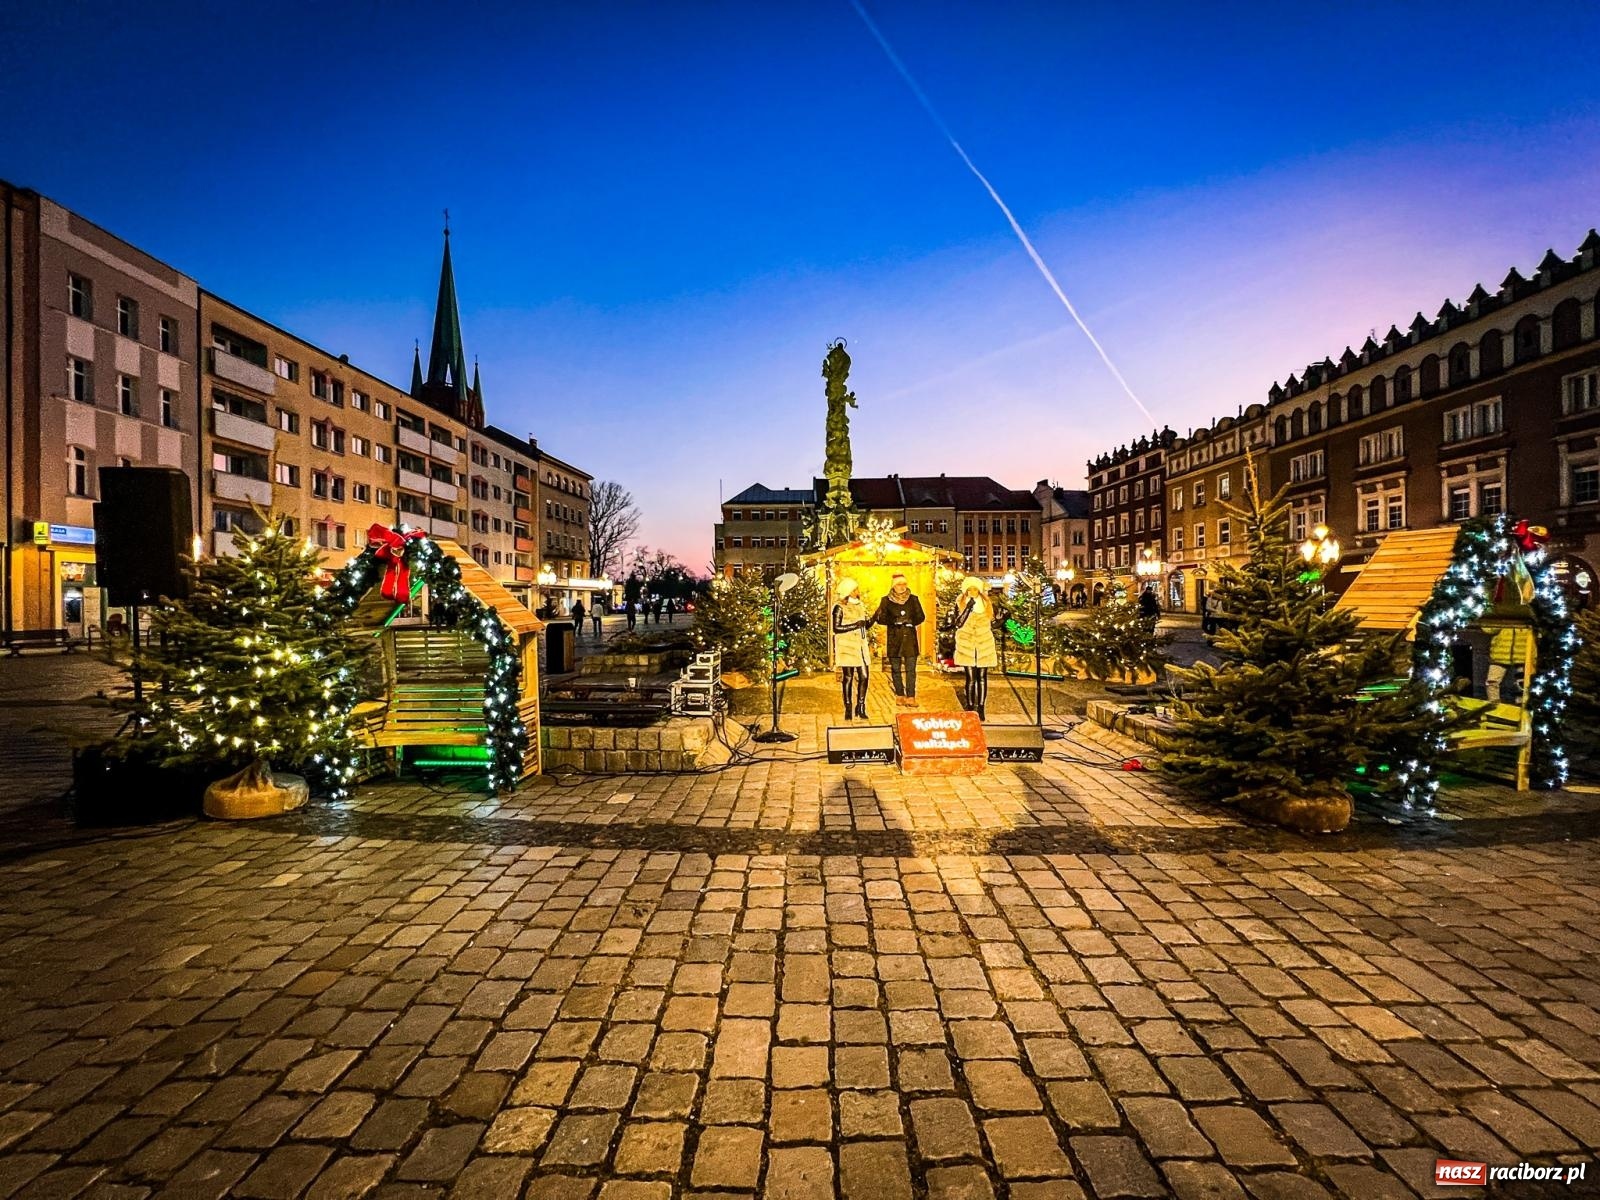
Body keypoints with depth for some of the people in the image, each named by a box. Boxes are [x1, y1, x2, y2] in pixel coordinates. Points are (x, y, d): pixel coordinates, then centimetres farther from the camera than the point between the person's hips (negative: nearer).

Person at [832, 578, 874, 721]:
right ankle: (848, 709, 8)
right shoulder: (839, 608, -8)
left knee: (864, 677, 2)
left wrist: (873, 618, -3)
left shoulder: (860, 606, 13)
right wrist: (855, 625, -19)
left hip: (861, 646, 6)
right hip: (847, 647, -6)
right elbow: (836, 628, -16)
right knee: (848, 678, -1)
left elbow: (866, 625, 15)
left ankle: (860, 708, 14)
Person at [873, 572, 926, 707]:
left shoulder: (913, 599, 9)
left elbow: (921, 616, 7)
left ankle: (911, 697, -6)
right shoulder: (886, 600, 5)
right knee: (895, 669, 3)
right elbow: (881, 618, -1)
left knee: (911, 668, -6)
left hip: (910, 637, 0)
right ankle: (900, 695, 13)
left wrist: (910, 621, -11)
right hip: (894, 638, 0)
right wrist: (894, 621, -15)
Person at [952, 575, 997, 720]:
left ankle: (981, 709, 7)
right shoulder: (960, 603, -2)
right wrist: (969, 607, -23)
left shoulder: (986, 604, 6)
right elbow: (958, 623, -16)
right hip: (967, 645, -2)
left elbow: (992, 624, 17)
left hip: (984, 645, 2)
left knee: (982, 678, 2)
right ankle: (970, 709, 5)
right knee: (971, 678, -4)